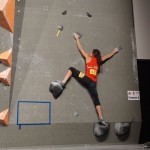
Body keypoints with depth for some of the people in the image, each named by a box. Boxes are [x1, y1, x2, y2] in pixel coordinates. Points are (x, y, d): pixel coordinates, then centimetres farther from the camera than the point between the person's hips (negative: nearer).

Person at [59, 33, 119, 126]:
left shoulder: (89, 58, 9)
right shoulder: (99, 60, 19)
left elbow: (80, 49, 14)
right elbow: (108, 56, 34)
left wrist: (77, 38, 25)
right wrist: (114, 51, 52)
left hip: (86, 79, -4)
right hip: (93, 83, 4)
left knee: (71, 69, 9)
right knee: (96, 100, 6)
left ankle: (63, 83, -11)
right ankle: (101, 118, -1)